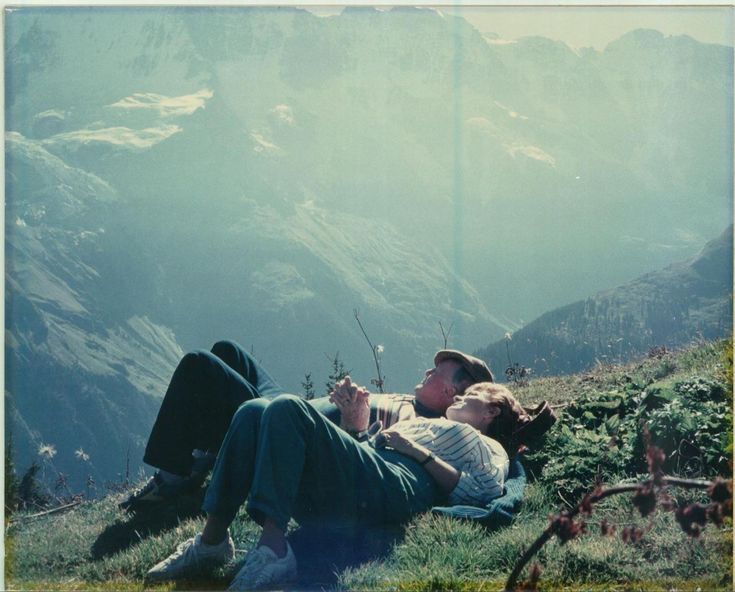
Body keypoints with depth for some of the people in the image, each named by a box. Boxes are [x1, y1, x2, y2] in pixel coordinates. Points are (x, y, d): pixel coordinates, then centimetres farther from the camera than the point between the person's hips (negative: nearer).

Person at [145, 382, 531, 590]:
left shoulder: (487, 448, 26)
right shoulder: (418, 422, 46)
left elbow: (480, 491, 2)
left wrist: (417, 451, 0)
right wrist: (356, 418, 19)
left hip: (397, 488, -7)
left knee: (287, 408, -28)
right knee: (254, 411, -14)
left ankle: (273, 547, -41)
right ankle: (212, 539, -21)